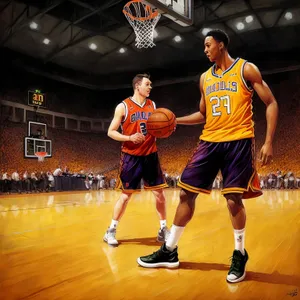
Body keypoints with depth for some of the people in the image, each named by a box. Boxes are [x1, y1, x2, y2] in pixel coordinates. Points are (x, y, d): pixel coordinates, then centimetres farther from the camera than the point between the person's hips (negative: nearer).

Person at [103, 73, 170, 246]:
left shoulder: (152, 106, 9)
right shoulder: (123, 106, -4)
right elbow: (111, 132, -5)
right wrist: (129, 138, -20)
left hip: (151, 155, 4)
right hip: (131, 156, -4)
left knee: (160, 193, 4)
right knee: (126, 195, 0)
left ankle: (163, 229, 18)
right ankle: (111, 230, 16)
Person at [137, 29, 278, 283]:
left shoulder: (247, 69, 1)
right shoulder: (205, 78, 16)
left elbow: (271, 103, -2)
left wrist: (269, 141, -12)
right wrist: (175, 120, 12)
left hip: (238, 141, -5)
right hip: (210, 141, 5)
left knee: (234, 199, -7)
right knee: (187, 192, 1)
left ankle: (239, 255, 17)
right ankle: (170, 251, 14)